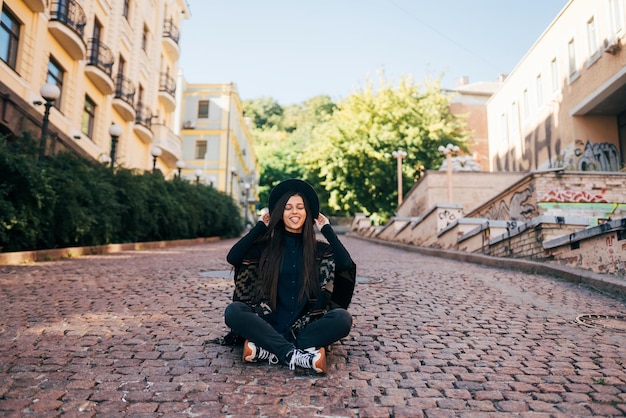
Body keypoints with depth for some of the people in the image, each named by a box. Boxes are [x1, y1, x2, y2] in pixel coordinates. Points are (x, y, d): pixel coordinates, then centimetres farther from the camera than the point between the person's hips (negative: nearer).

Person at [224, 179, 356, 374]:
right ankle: (296, 355, -34)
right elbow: (233, 257, -9)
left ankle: (268, 351, -30)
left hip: (306, 326, 0)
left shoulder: (320, 249, 6)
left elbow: (346, 264, -13)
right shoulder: (267, 246, 7)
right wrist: (260, 226, 0)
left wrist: (327, 230, -2)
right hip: (270, 325, 0)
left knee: (342, 317, -28)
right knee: (233, 311, -26)